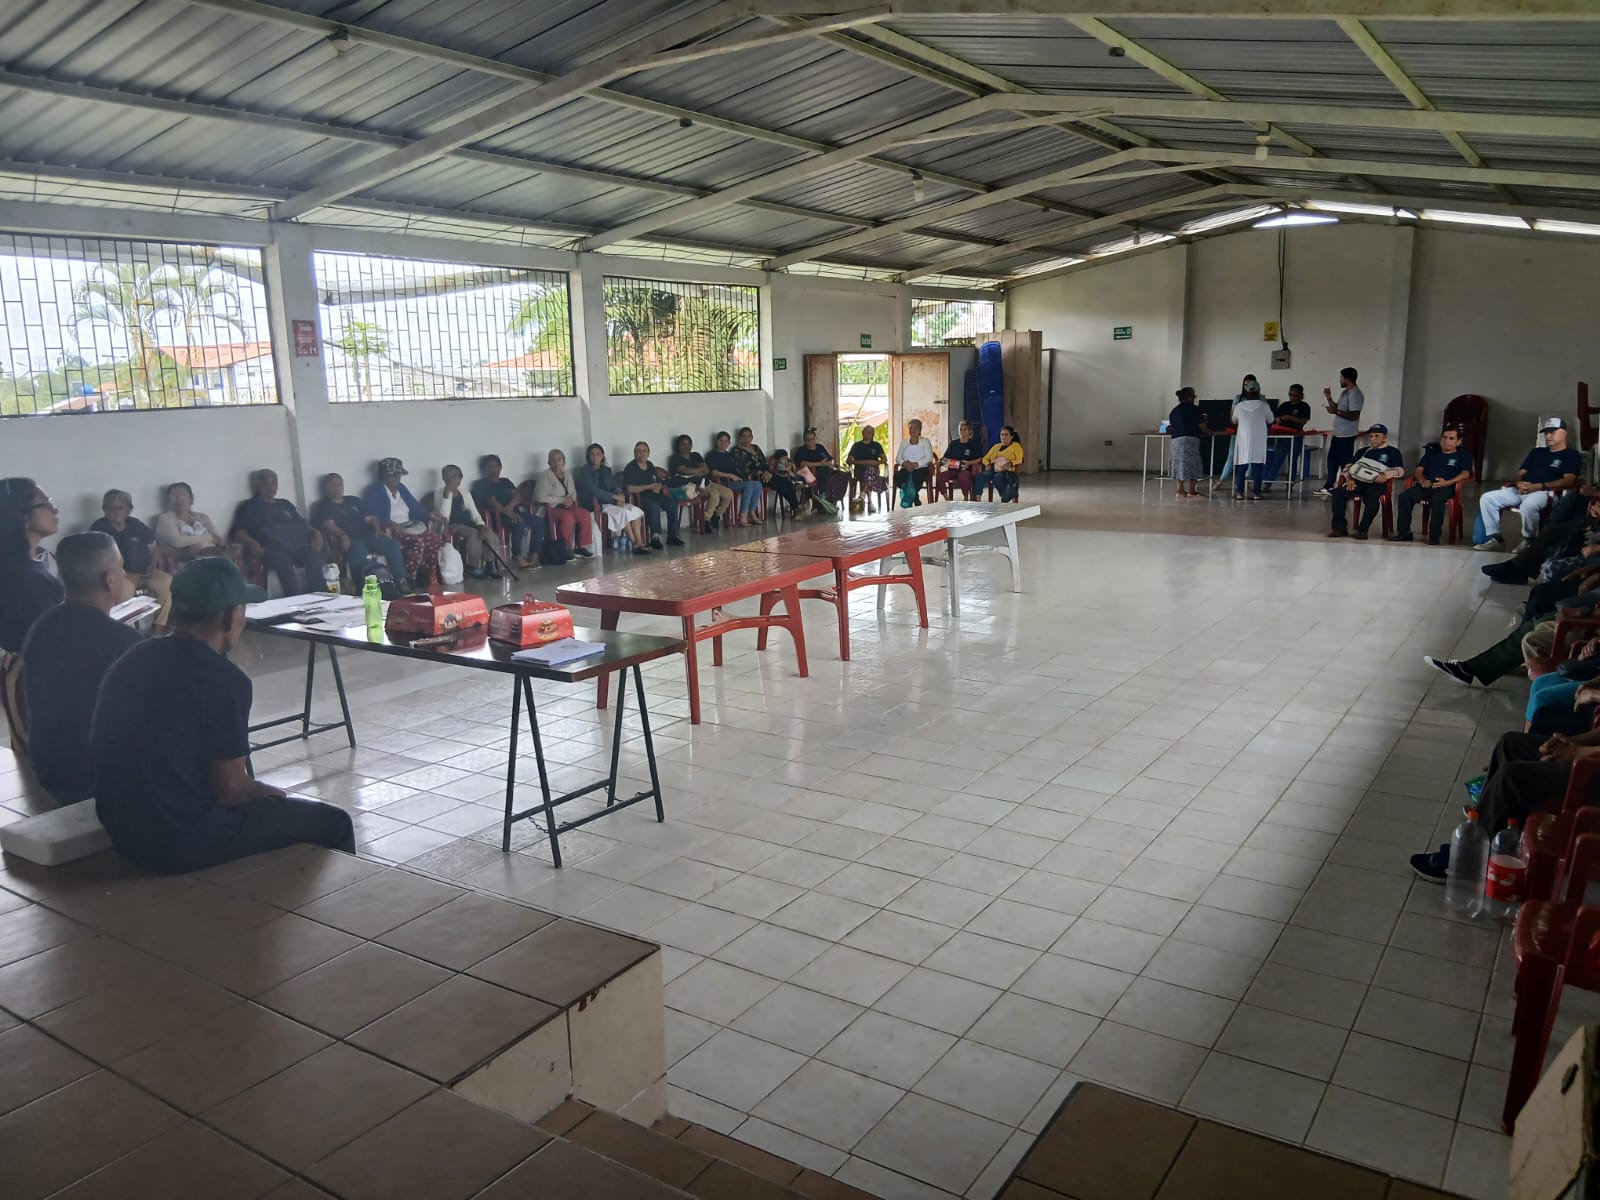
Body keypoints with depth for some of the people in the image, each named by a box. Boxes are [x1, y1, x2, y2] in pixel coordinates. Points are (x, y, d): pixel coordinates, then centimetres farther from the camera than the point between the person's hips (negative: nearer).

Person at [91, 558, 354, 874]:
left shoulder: (133, 658, 4)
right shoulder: (224, 680, -19)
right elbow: (230, 789, -17)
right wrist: (271, 793, 5)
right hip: (182, 840, -8)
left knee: (263, 800, 31)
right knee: (332, 823, 7)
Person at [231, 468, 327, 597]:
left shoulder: (285, 504, 32)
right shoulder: (248, 507, 18)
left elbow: (302, 525, 28)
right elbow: (238, 532, 8)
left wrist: (315, 534, 5)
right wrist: (250, 542, -15)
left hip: (298, 548, 4)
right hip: (271, 550, -4)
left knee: (316, 557, -32)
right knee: (284, 562, -41)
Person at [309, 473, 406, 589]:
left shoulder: (353, 500, 28)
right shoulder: (324, 506, 13)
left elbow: (370, 518, 23)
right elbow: (329, 525, -7)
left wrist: (378, 530, 0)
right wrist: (342, 535, -27)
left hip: (368, 536, 5)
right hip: (350, 540, -5)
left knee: (392, 544, -23)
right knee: (358, 551, -40)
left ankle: (401, 581, -25)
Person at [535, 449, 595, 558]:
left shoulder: (567, 475, 17)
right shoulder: (546, 476, -5)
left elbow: (574, 493, 24)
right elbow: (541, 498, -14)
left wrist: (571, 499, -2)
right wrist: (562, 500, -14)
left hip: (568, 507, 6)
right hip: (552, 508, -6)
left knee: (585, 514, -23)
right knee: (568, 517, -37)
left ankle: (581, 546, -15)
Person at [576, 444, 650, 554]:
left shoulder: (606, 470, 18)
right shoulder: (584, 471, -3)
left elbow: (615, 486, 12)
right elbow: (593, 491, -14)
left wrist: (620, 497, -12)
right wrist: (615, 497, -16)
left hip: (610, 502, 7)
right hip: (594, 505, -7)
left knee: (636, 510, -18)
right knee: (624, 512, -29)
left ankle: (640, 542, -28)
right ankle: (635, 545, -24)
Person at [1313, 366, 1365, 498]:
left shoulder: (1355, 394, -18)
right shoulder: (1345, 392, 14)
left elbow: (1354, 416, -25)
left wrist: (1336, 411, -26)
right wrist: (1328, 397, 13)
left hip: (1347, 436, -10)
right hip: (1338, 433, 10)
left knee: (1345, 463, -3)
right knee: (1332, 460, 16)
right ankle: (1328, 487, 25)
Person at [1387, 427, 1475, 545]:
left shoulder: (1463, 456, 17)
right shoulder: (1432, 453, 30)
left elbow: (1465, 474, 0)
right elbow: (1418, 470, 19)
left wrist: (1447, 482, -19)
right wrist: (1422, 481, -6)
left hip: (1446, 487, -4)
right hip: (1426, 485, 4)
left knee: (1437, 500, -39)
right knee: (1404, 496, -26)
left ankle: (1434, 535, -30)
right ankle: (1404, 532, -23)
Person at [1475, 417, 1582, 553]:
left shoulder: (1571, 455, 7)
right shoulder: (1536, 452, 27)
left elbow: (1569, 481, -8)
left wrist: (1539, 486, -18)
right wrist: (1518, 483, -4)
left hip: (1545, 492, -7)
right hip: (1521, 490, 7)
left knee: (1528, 505, -41)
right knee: (1487, 498, -14)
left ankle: (1528, 541, -19)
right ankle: (1495, 538, -12)